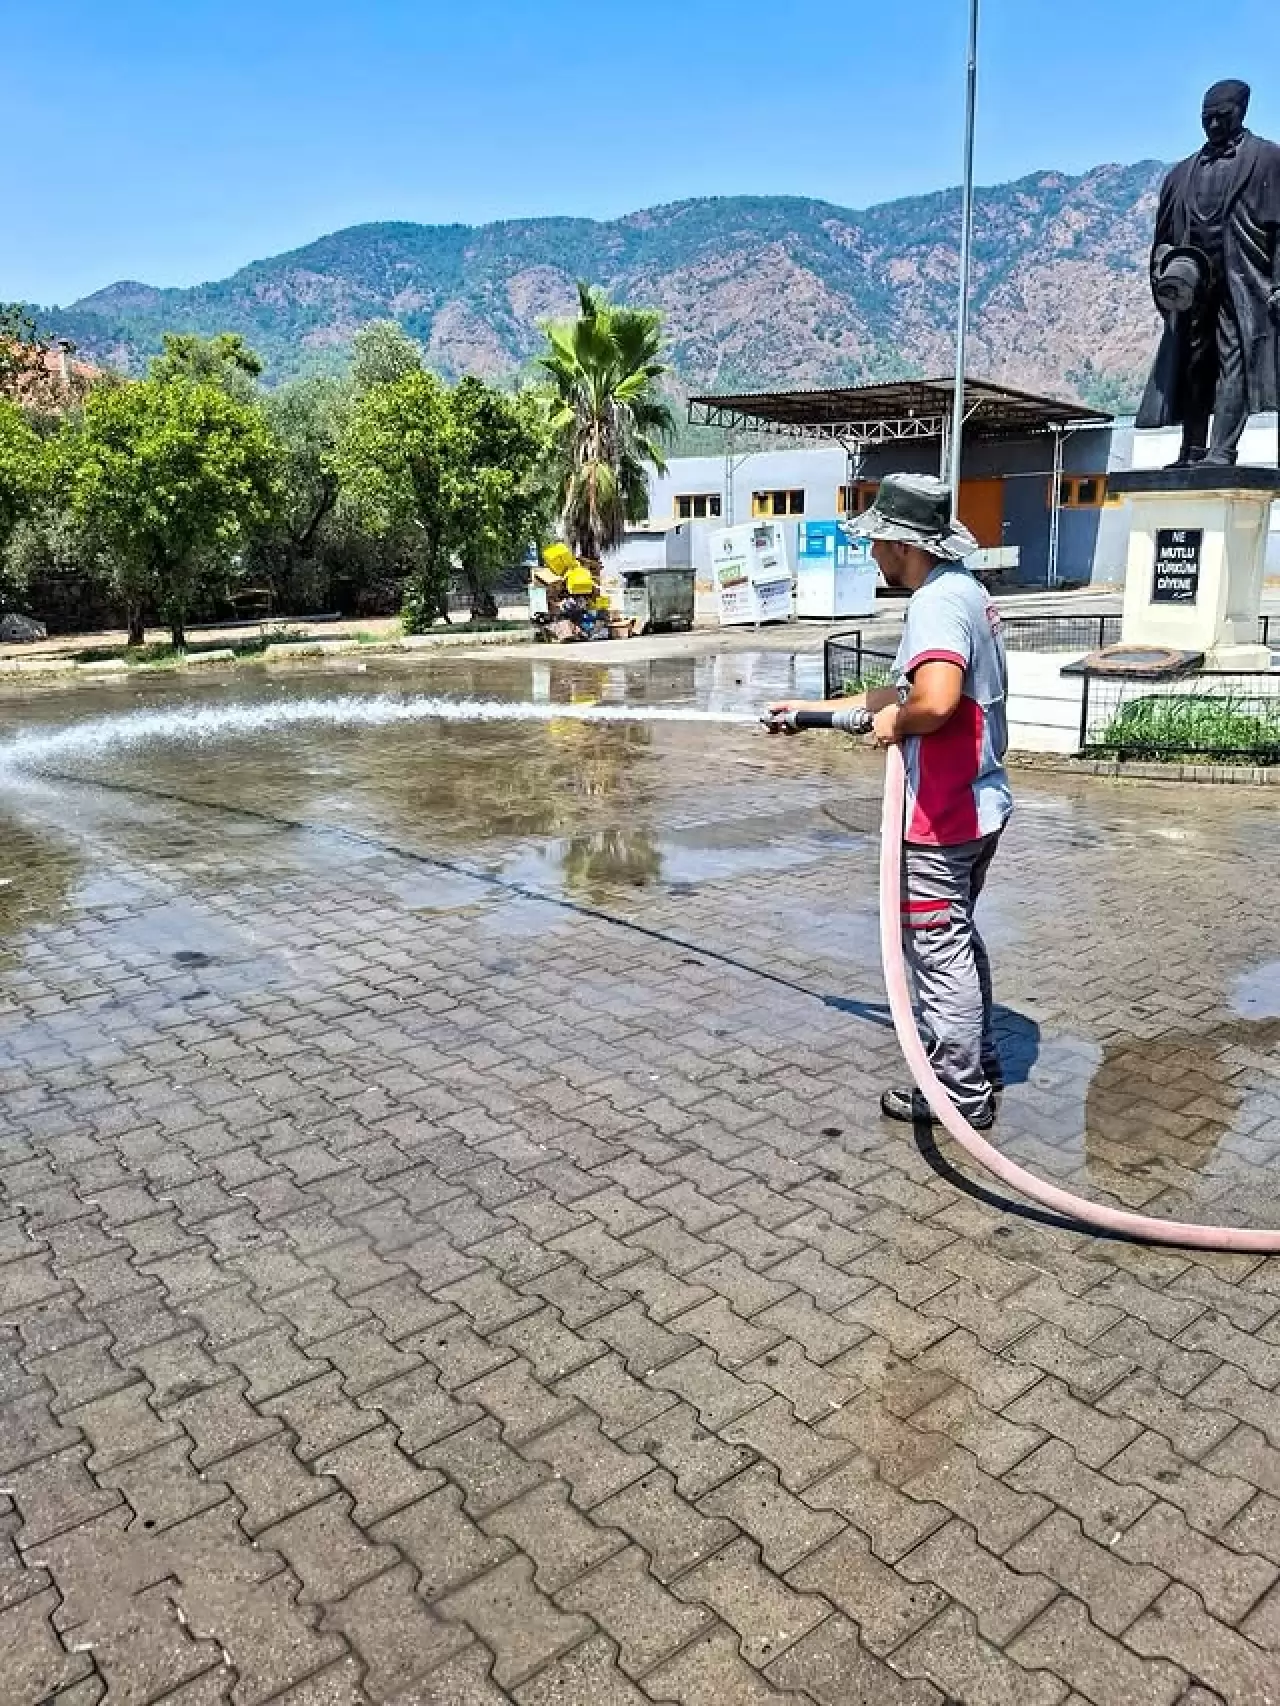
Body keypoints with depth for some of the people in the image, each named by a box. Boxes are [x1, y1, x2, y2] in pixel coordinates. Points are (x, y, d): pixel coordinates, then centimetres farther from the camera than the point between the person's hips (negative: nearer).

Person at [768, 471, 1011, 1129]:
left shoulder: (937, 601, -20)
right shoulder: (965, 590, 12)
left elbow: (934, 701, -39)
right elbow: (908, 688, 21)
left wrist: (896, 723, -17)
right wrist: (815, 708, 22)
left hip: (943, 817, -10)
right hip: (980, 803, 10)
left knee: (939, 950, 3)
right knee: (957, 939, 22)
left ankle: (961, 1094, 16)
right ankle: (981, 1065, 36)